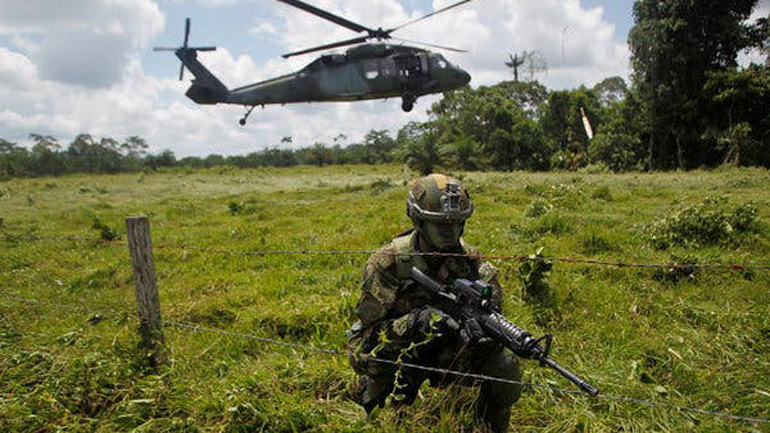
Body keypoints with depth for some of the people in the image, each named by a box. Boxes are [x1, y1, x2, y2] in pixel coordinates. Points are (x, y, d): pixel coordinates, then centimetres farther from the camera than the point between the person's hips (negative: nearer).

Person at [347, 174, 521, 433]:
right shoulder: (389, 262, -21)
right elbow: (371, 330, -20)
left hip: (445, 352, 4)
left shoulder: (467, 257, -9)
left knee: (504, 366, -17)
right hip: (389, 351, -3)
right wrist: (415, 322, -38)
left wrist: (479, 324, -32)